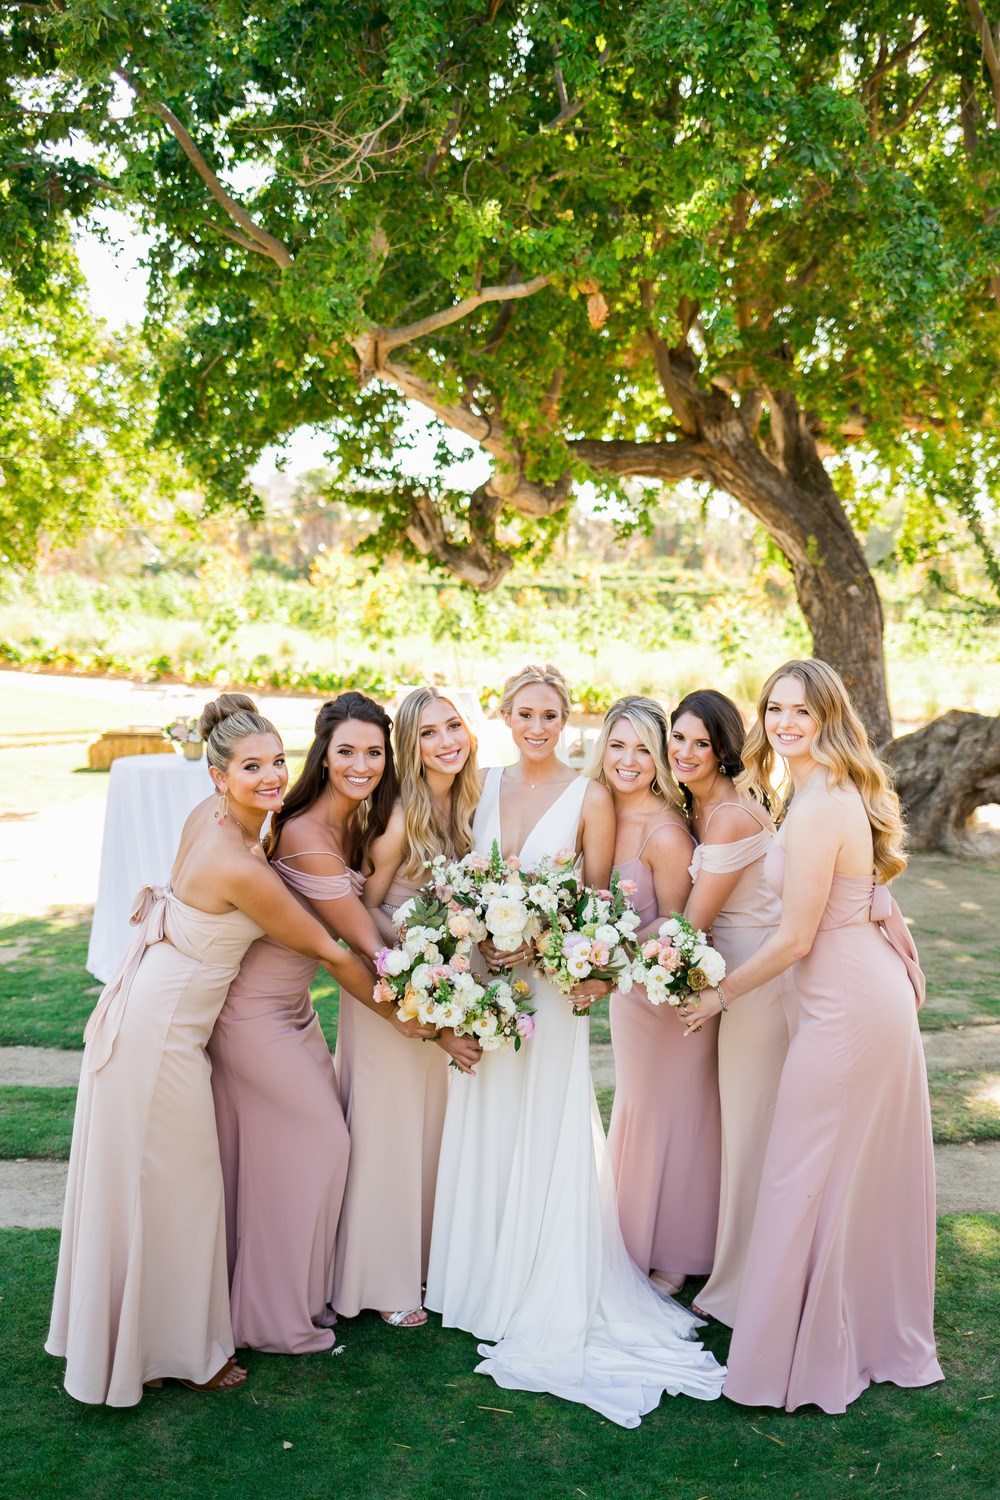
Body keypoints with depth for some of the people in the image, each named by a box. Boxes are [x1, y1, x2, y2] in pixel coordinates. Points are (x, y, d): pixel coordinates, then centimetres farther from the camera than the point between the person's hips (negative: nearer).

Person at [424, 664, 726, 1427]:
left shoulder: (590, 797, -7)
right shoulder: (486, 785, 5)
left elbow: (600, 903, -4)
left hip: (552, 985, -4)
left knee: (547, 1134, 3)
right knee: (485, 1133, 12)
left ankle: (547, 1301, 19)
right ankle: (486, 1278, 29)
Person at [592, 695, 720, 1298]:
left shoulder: (665, 833, -27)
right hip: (628, 990, 8)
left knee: (671, 1116, 9)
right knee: (635, 1108, 21)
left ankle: (675, 1258, 29)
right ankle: (638, 1244, 40)